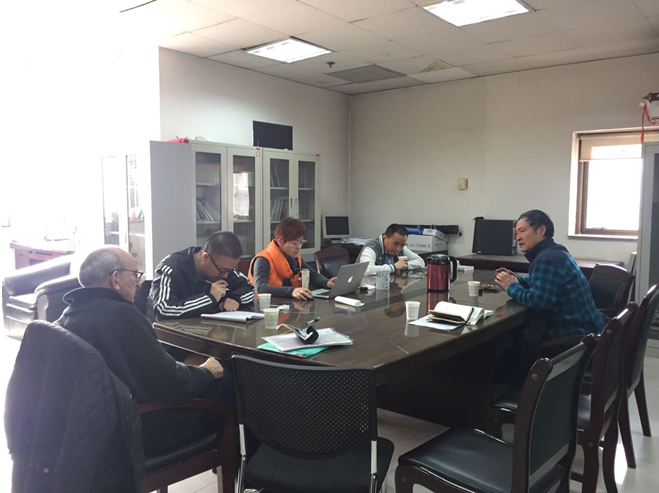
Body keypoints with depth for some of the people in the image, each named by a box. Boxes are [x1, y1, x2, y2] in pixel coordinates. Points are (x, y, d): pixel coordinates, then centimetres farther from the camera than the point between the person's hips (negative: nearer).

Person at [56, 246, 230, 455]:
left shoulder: (69, 315, 2)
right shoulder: (121, 315, -26)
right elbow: (170, 383, -25)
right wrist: (206, 372, -6)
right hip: (139, 433, -9)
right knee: (225, 381, 2)